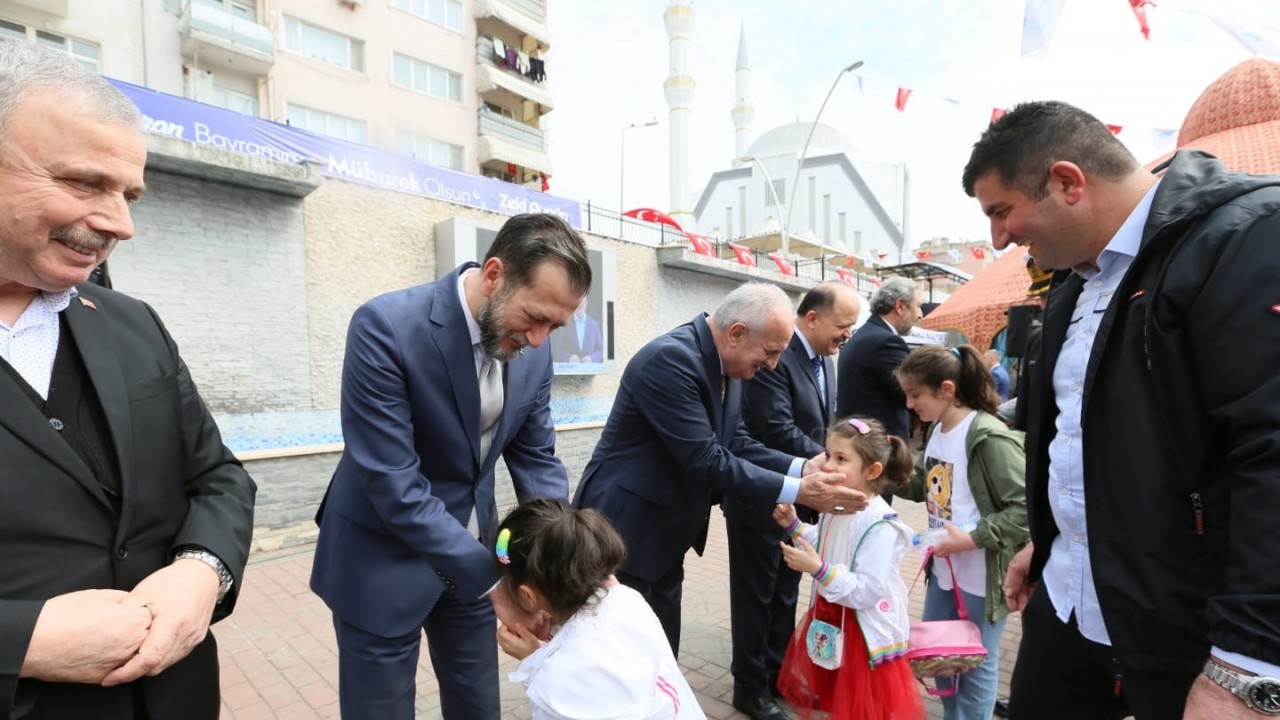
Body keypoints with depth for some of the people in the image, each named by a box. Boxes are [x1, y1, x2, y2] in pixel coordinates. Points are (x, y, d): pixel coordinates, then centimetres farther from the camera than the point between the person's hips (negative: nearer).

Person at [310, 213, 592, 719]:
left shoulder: (534, 350, -8)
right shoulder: (386, 326, -26)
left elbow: (537, 458, 0)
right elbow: (392, 482, -27)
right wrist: (492, 575, -26)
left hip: (469, 551, 5)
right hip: (386, 559, -4)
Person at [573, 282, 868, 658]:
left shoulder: (725, 364, 1)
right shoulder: (669, 358, -27)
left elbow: (735, 443, 4)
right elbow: (706, 460, -28)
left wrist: (802, 467, -9)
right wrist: (796, 490, -24)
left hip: (665, 535, 9)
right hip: (624, 530, -8)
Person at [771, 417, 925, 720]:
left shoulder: (880, 525, -27)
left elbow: (866, 592, -29)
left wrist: (818, 569, -35)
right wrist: (794, 525, 0)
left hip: (864, 633, -8)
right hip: (830, 621, 8)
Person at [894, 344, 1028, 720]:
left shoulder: (989, 437, -22)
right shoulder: (937, 429, 3)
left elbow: (1026, 508, -23)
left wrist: (971, 538, -27)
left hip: (982, 577, -8)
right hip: (944, 569, 8)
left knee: (975, 665, 12)